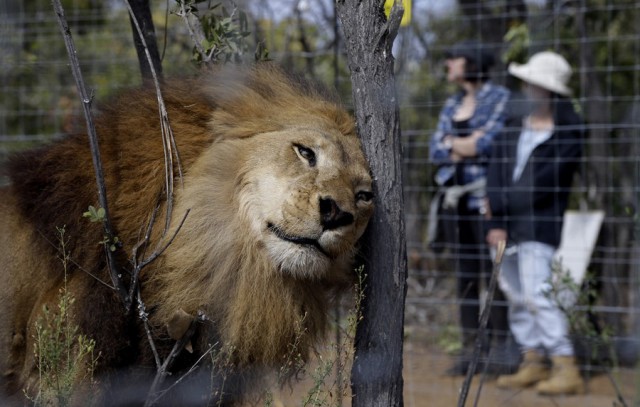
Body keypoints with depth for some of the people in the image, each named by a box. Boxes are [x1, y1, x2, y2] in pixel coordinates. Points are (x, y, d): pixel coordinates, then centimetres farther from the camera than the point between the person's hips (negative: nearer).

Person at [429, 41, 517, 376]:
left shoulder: (500, 98, -2)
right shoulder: (451, 105, 18)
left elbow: (491, 142, -14)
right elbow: (435, 149, 10)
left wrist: (452, 144, -3)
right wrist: (465, 143, -8)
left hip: (484, 194, -6)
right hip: (453, 195, 6)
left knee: (491, 269, -8)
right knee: (464, 272, 6)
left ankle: (500, 348, -5)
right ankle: (469, 348, 9)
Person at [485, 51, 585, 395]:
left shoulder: (568, 129, -8)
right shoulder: (515, 118, 8)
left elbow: (549, 180, -12)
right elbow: (497, 169, 3)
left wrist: (504, 206, -9)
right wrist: (496, 221, -6)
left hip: (538, 224, -7)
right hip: (507, 222, 7)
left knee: (536, 293, -13)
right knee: (515, 293, 10)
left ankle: (566, 369, -10)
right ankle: (533, 362, 21)